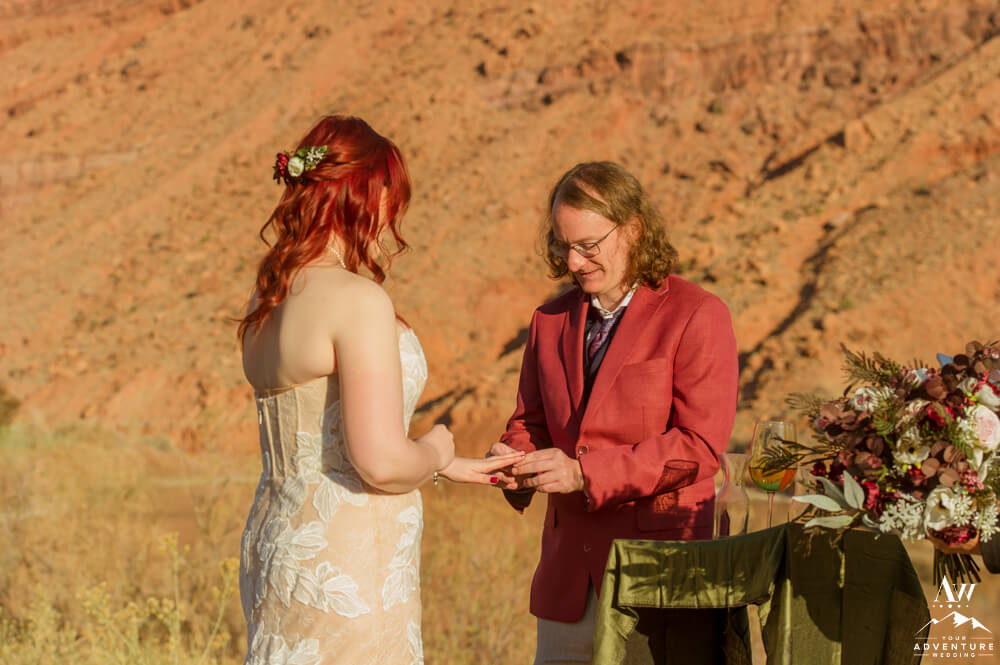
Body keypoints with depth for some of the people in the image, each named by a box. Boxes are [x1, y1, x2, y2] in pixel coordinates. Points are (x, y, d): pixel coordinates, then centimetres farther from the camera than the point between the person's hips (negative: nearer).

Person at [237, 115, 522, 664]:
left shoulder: (268, 303, 9)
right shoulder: (358, 301, -16)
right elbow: (381, 463, -22)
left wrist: (450, 467, 22)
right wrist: (434, 452, 0)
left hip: (277, 539, 8)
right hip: (345, 567, -8)